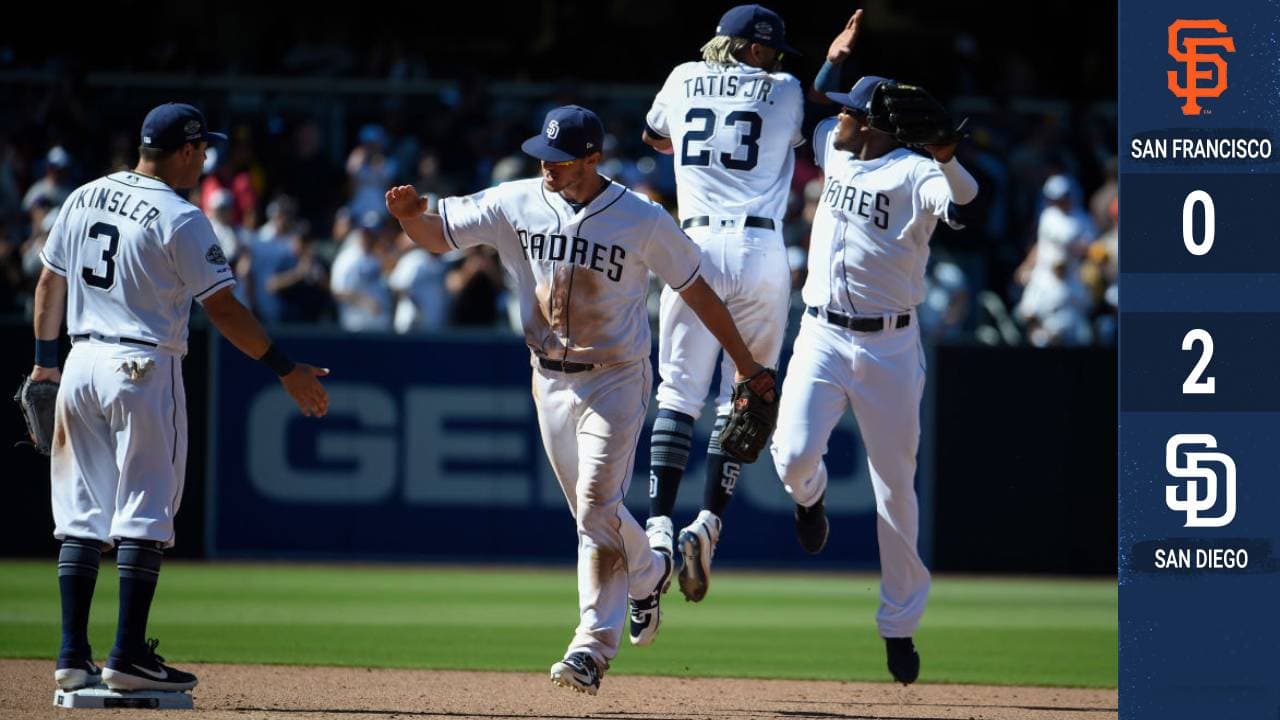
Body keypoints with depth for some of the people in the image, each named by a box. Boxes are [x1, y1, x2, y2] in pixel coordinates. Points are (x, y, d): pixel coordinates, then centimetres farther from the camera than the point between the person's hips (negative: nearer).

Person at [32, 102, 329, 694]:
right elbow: (222, 308, -13)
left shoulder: (84, 198, 9)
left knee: (82, 514, 9)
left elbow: (50, 284, 15)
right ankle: (128, 657, -7)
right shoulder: (178, 219, -12)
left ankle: (72, 656, 7)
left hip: (81, 364, 7)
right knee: (144, 512, -3)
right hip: (144, 368, -7)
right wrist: (285, 369, -8)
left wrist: (45, 362, 23)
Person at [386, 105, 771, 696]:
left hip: (615, 381, -5)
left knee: (596, 510, -13)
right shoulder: (517, 204, -5)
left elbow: (695, 289, -5)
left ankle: (593, 645, -12)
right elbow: (438, 234, -2)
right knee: (592, 509, 15)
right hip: (551, 379, 5)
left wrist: (744, 363, -1)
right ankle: (648, 572, 44)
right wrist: (410, 214, -26)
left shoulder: (642, 220, -14)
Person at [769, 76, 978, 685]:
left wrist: (946, 159, -52)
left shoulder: (914, 175, -13)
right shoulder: (832, 148, 8)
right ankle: (809, 495, 22)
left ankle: (899, 624, 17)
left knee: (895, 487, 4)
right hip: (821, 337, 4)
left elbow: (965, 203, -36)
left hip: (889, 345, -4)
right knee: (793, 457, -17)